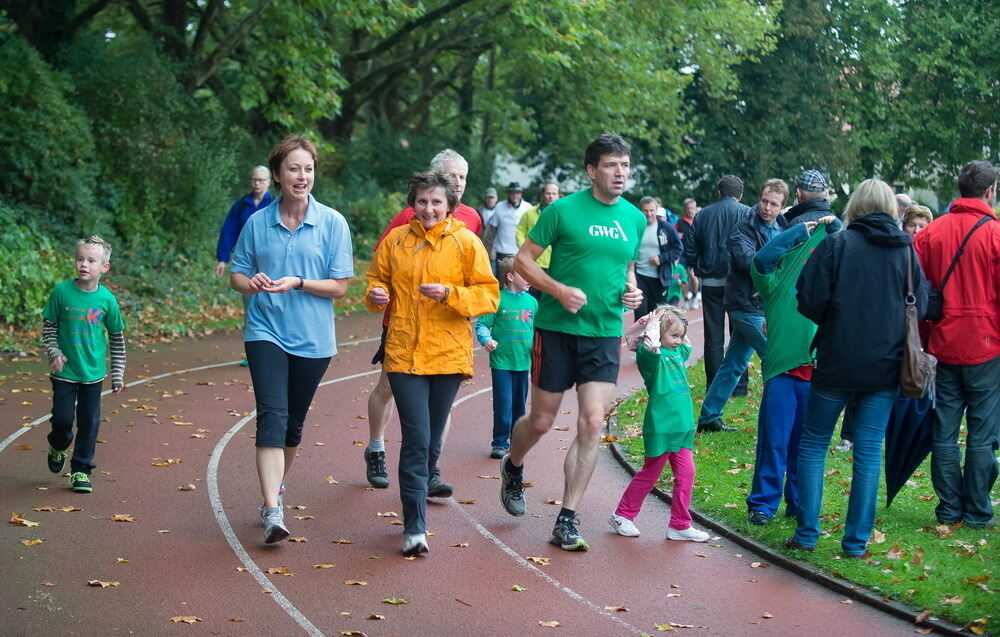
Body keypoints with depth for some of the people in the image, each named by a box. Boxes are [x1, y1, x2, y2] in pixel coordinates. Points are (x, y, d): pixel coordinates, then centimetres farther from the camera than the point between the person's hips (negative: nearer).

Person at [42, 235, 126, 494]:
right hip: (64, 370, -1)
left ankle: (81, 470, 19)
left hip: (93, 373, 1)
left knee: (89, 423, 5)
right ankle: (58, 446, 32)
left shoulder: (107, 299, -6)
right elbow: (48, 326, 2)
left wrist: (117, 374, 5)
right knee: (63, 418, -1)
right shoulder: (62, 291, -9)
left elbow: (117, 338, 4)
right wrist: (54, 353, -12)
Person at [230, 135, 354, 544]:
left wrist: (298, 283, -18)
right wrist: (250, 283, -15)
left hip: (313, 340, 1)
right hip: (265, 332, -1)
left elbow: (339, 287, -3)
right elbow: (236, 274, 8)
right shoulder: (258, 223, 1)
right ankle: (272, 512, -22)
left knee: (293, 423, 14)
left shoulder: (333, 223, -2)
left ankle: (276, 487, 39)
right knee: (273, 416, -16)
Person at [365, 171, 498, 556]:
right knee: (416, 440, -10)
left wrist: (449, 294, -17)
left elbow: (489, 295, -2)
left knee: (432, 441, 9)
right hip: (404, 354, 0)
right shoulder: (395, 241, 6)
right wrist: (376, 295, -5)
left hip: (448, 353, 0)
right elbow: (376, 279, 19)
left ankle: (417, 502, 31)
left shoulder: (466, 243, 1)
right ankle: (414, 528, -9)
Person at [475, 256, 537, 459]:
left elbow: (536, 329, 19)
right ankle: (500, 443, 5)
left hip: (523, 361, 5)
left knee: (519, 403, 13)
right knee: (503, 404, -4)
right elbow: (481, 325, -5)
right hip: (501, 361, -5)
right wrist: (486, 340, -22)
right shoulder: (498, 300, -7)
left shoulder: (531, 302, 8)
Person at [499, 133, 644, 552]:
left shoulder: (635, 218, 8)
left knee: (592, 424, -7)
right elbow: (523, 260, -4)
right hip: (556, 328, -3)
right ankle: (513, 468, 41)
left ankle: (567, 521, 1)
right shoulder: (563, 210, -7)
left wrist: (631, 290, 2)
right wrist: (561, 290, -18)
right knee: (541, 421, 7)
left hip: (604, 333, 3)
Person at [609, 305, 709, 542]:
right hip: (660, 427, -7)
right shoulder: (651, 356, -11)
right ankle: (622, 515, 21)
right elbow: (651, 346, -35)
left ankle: (680, 525, 12)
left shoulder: (678, 353, 13)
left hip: (682, 427, 7)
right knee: (649, 475, 5)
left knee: (686, 474, 4)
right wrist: (653, 324, -18)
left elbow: (687, 344, 35)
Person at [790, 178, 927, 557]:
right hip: (885, 367, 2)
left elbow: (809, 301, -11)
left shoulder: (836, 244, -8)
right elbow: (920, 308, 4)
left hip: (837, 363, -2)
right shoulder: (906, 251, 0)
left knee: (814, 443, 11)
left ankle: (807, 533, 10)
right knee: (869, 450, 7)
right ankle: (856, 541, 9)